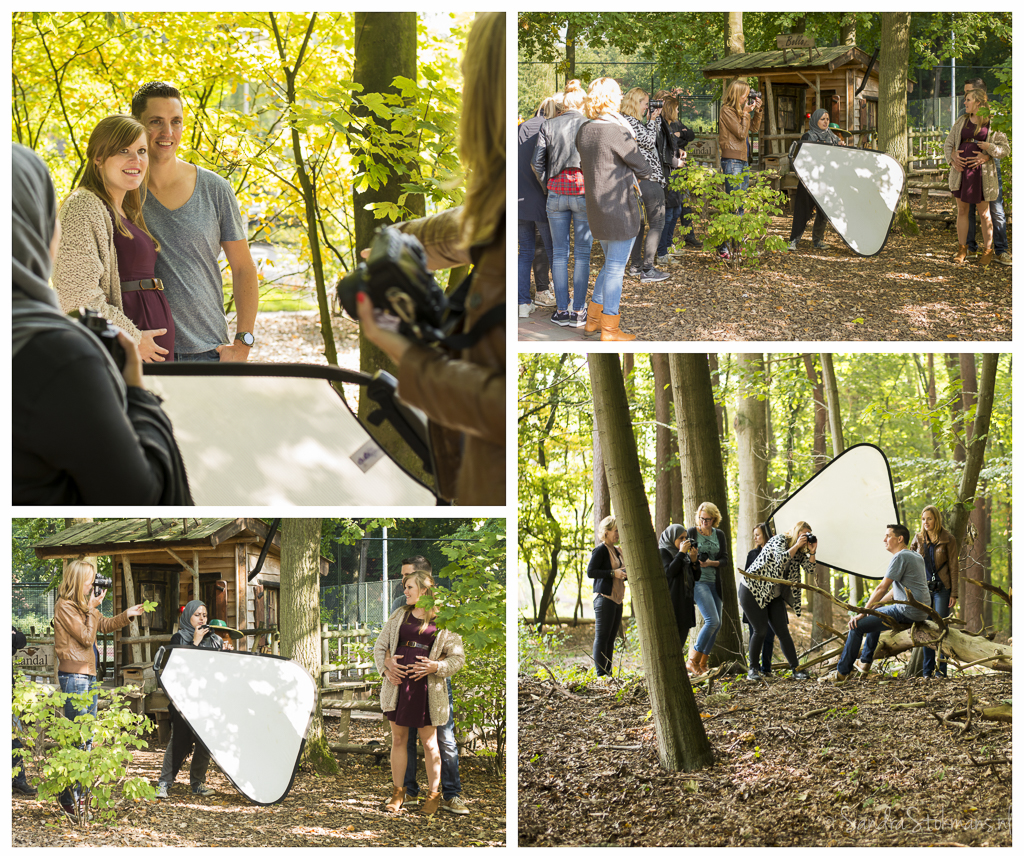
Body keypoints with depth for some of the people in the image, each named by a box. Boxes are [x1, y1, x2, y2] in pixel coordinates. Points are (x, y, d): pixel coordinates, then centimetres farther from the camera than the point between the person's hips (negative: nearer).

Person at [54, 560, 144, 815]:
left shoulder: (83, 606, 16)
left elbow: (104, 625, 27)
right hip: (74, 676, -10)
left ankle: (81, 792, 18)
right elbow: (86, 637, -15)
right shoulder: (64, 607, -12)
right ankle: (69, 797, -7)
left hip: (88, 675, 10)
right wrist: (91, 609, -9)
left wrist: (128, 614, 15)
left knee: (87, 736, 12)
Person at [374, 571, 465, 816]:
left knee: (428, 742, 3)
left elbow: (458, 657, 2)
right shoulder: (400, 615, 12)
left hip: (426, 686, -3)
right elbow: (380, 645, 15)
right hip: (398, 683, 3)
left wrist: (436, 667, -14)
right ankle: (398, 793, 18)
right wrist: (386, 668, -2)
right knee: (398, 739, 8)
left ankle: (434, 794, 13)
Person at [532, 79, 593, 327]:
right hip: (584, 192, -2)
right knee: (582, 253, 6)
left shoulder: (549, 126, 2)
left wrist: (547, 186, 12)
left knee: (559, 253, 9)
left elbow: (536, 162, -1)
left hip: (556, 193, 2)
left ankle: (562, 310, 10)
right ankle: (578, 311, 6)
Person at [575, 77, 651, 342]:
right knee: (616, 268, 3)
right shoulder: (618, 133, -20)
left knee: (611, 264, 22)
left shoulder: (583, 131, 3)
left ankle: (592, 320, 26)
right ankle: (609, 330, 10)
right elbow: (643, 169, -10)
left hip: (596, 209, 7)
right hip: (621, 209, -7)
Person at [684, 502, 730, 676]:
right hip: (698, 581, -6)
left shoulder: (719, 535, 10)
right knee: (712, 620, -19)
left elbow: (725, 559, 6)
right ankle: (692, 661, -11)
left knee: (717, 624, 5)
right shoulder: (691, 532, -3)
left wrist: (711, 563, -12)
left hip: (714, 583, 6)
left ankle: (702, 664, 14)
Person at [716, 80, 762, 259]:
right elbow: (741, 133, -15)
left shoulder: (739, 110, 16)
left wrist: (757, 111, 10)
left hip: (742, 160, 10)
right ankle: (724, 248, -12)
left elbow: (754, 129, 20)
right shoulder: (727, 112, -11)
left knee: (741, 204, 12)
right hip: (732, 161, -10)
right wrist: (746, 113, -8)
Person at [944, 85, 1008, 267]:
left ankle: (988, 250, 14)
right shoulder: (961, 122, 11)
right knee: (962, 210, 6)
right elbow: (948, 144, 14)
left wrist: (988, 148, -17)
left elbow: (1005, 149, 0)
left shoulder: (992, 124, 0)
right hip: (961, 169, 4)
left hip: (981, 172, -4)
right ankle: (962, 250, 13)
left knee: (983, 212, 2)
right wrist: (952, 159, -4)